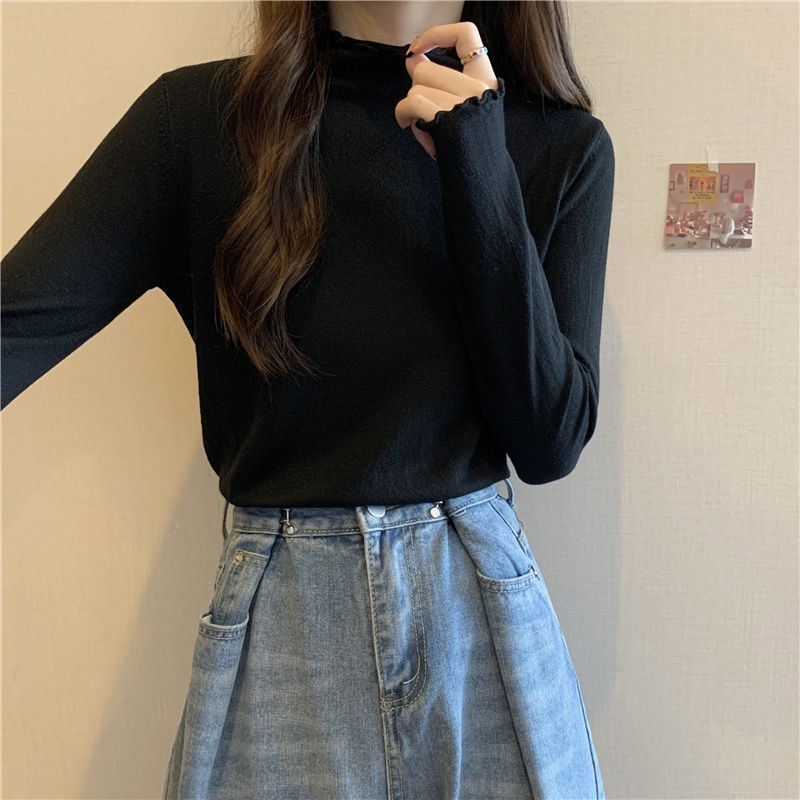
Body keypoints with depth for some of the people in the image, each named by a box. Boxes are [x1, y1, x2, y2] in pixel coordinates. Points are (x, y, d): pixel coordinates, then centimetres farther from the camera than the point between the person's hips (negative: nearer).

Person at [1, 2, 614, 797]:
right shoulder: (198, 116, -5)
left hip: (485, 606, 2)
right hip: (278, 617, 0)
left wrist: (479, 170, -16)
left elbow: (550, 442, -9)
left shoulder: (563, 144, -2)